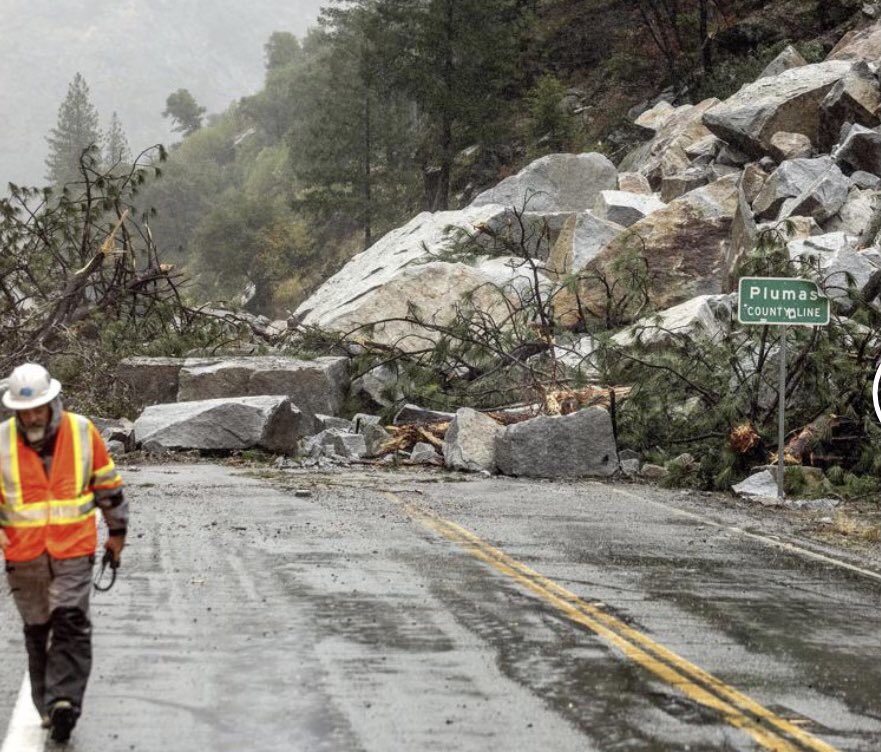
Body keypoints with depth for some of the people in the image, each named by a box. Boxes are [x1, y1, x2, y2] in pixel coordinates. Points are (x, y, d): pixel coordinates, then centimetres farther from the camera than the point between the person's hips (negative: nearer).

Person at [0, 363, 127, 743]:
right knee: (37, 631, 8)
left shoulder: (82, 431, -3)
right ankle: (48, 706, 17)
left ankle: (64, 700, -17)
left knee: (71, 625, -14)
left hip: (73, 550, -1)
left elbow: (107, 482, 10)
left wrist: (117, 530, 17)